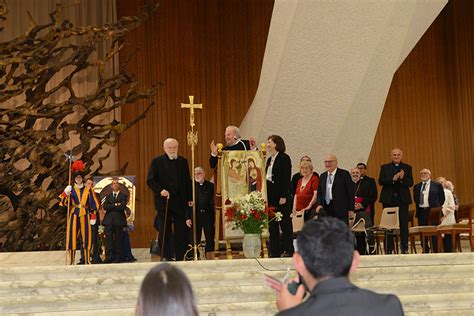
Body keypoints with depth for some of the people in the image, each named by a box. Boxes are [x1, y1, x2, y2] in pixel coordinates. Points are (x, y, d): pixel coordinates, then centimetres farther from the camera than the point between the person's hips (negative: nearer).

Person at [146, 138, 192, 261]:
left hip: (180, 201, 2)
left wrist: (190, 198, 7)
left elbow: (188, 181, 14)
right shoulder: (157, 161, 4)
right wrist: (160, 190, -17)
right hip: (163, 201, -2)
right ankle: (166, 256, 4)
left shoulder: (183, 161, 13)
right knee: (164, 230, -1)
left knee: (181, 231, 2)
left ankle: (180, 257, 7)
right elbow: (150, 180, -2)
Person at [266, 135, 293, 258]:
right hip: (270, 195, 8)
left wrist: (284, 196, -18)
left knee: (285, 223, -3)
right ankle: (275, 251, 11)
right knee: (272, 224, 7)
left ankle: (288, 250, 1)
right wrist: (264, 195, 11)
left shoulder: (284, 158, -7)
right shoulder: (269, 160, 16)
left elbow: (286, 178, -13)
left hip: (280, 195, -8)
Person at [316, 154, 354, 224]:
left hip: (341, 210, -5)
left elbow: (350, 192, -3)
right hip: (326, 210, 5)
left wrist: (351, 209, -8)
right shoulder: (322, 176, 15)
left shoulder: (344, 174, -1)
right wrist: (319, 204, 0)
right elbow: (319, 192, 18)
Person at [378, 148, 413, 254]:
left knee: (404, 224, -1)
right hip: (389, 199, 0)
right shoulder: (384, 167, 9)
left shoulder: (407, 168, 9)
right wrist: (393, 179, -17)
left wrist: (402, 178, -19)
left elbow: (410, 183, 0)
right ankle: (388, 248, 6)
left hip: (403, 199, 0)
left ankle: (404, 248, 4)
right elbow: (381, 181, -3)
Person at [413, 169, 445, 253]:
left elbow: (442, 198, 5)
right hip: (421, 212, 4)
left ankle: (436, 252, -1)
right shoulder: (417, 187, 14)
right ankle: (425, 251, 11)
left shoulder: (437, 185, 3)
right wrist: (417, 209, 11)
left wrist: (436, 208, 3)